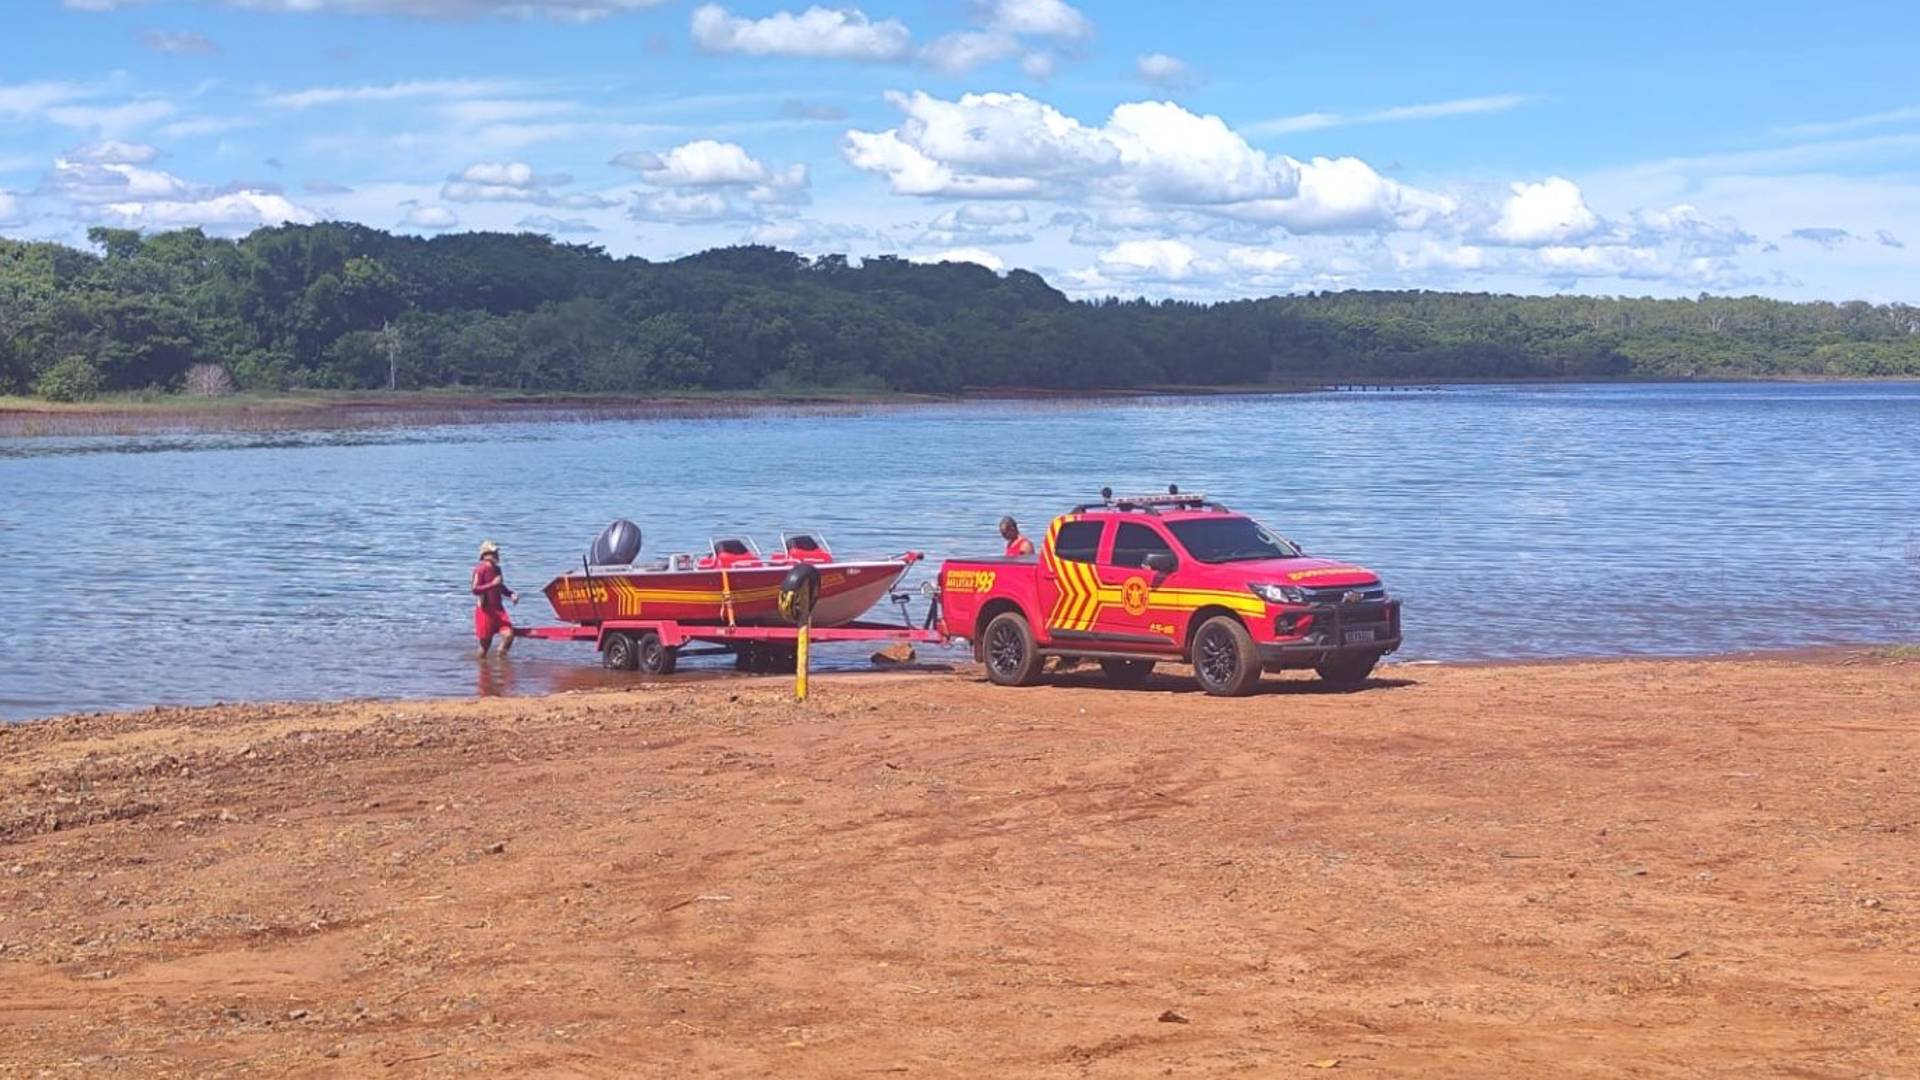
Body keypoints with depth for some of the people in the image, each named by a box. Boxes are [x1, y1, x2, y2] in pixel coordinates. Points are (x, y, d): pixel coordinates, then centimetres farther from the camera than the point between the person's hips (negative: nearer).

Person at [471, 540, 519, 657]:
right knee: (485, 642, 2)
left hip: (499, 609, 6)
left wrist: (511, 594, 9)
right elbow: (475, 590, -21)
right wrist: (492, 584, -29)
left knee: (509, 635, -12)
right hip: (485, 610, -6)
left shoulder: (497, 569, 12)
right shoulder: (480, 569, -11)